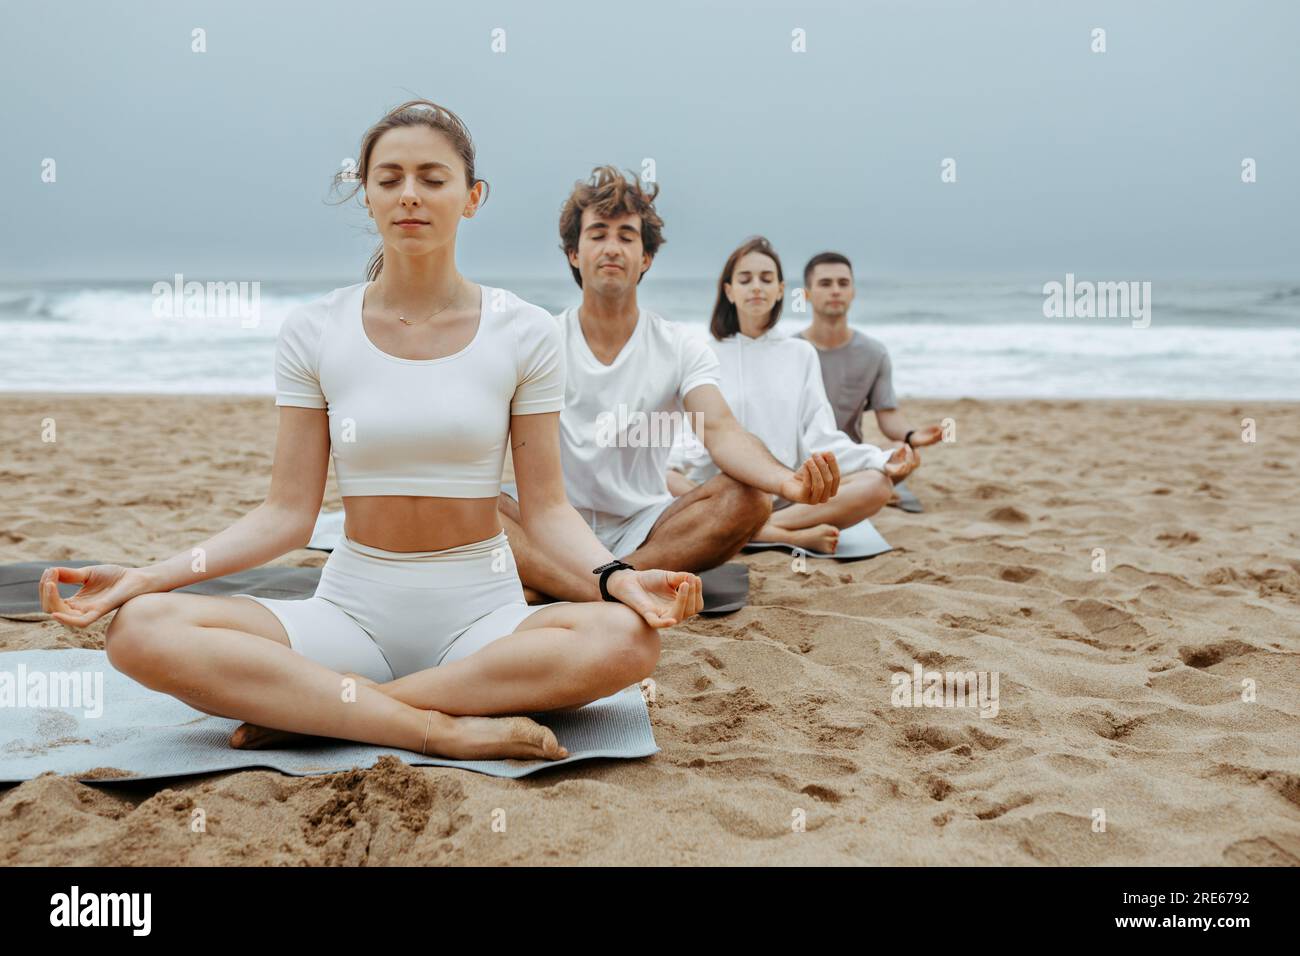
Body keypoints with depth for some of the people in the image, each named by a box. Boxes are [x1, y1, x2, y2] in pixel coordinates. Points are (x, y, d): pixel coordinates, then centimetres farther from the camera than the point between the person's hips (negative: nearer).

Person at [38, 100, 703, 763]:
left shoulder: (523, 333, 0)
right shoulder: (314, 332, 3)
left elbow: (546, 510, 0)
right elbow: (288, 514, 1)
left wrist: (616, 577, -21)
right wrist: (144, 577, -11)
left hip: (482, 611, 0)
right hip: (353, 606, 1)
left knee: (624, 638, -33)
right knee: (142, 630, -24)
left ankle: (308, 707, -23)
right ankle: (444, 727, -26)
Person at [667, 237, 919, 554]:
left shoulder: (801, 354, 16)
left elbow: (820, 436, 6)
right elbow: (693, 436, 1)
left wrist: (882, 460, -12)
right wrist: (667, 460, -23)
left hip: (789, 496, 2)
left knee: (877, 484, -23)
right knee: (660, 478, -33)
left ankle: (759, 529, -29)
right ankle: (793, 535, -33)